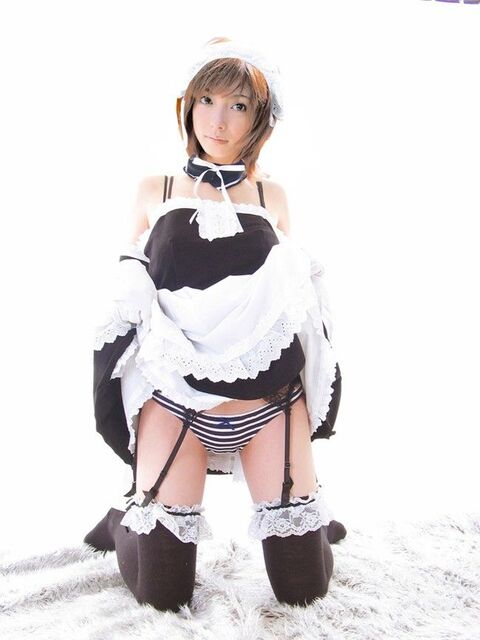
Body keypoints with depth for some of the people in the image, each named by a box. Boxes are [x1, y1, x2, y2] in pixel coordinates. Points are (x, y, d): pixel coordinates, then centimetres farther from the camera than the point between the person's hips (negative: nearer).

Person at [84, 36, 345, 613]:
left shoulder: (271, 196, 8)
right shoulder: (155, 191, 6)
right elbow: (130, 300, 12)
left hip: (270, 398, 1)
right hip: (174, 399, -1)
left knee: (303, 588, 3)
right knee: (162, 595, 1)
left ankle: (305, 512, 34)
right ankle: (128, 521, 31)